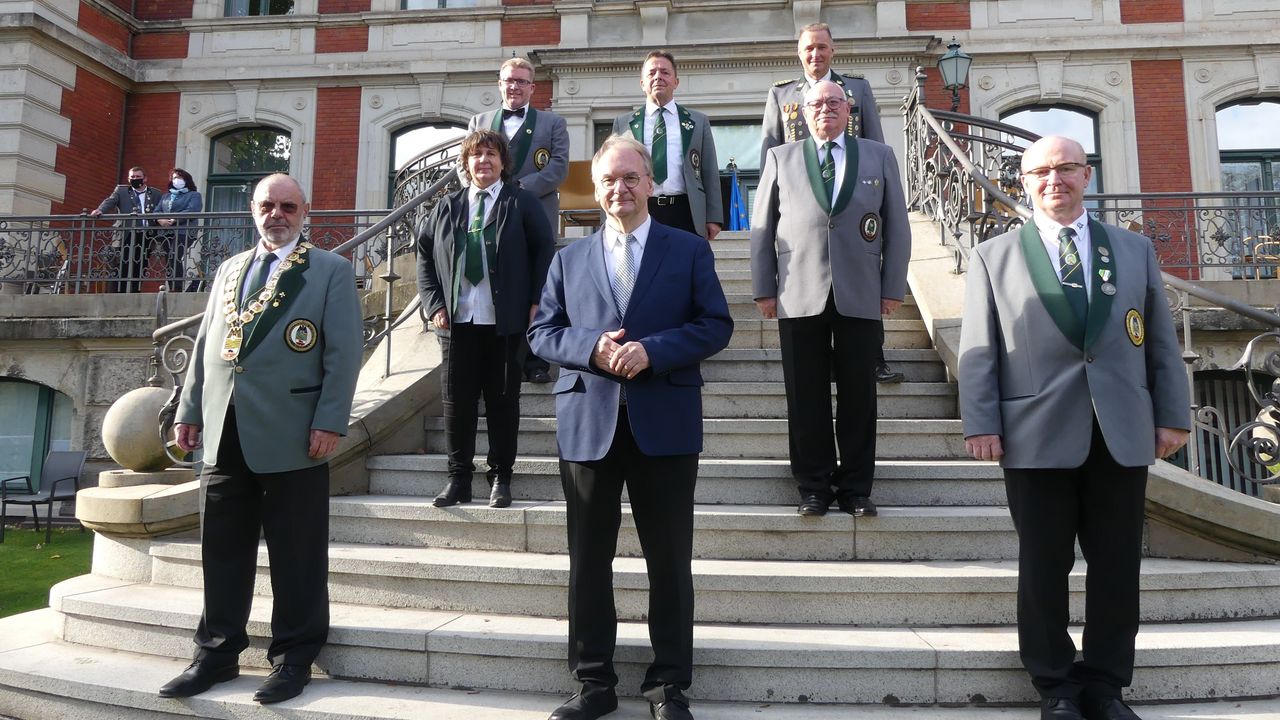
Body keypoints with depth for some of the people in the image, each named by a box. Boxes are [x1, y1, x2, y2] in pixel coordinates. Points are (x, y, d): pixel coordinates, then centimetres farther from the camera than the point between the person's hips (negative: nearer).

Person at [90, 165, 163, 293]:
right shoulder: (121, 190, 14)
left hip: (146, 237, 1)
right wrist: (99, 210, -22)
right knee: (123, 267, -5)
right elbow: (110, 201, -2)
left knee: (139, 268, 2)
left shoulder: (155, 194, 15)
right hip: (127, 236, -1)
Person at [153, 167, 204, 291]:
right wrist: (160, 220, -9)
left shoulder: (194, 195, 10)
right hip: (164, 233, 6)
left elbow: (192, 211, -7)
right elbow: (157, 211, 15)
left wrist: (174, 220, -18)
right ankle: (172, 289, -1)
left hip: (182, 232, -6)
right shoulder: (165, 196, 28)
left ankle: (176, 290, -23)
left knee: (175, 259, -20)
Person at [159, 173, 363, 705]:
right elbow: (204, 346, 20)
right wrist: (190, 409, 12)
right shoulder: (229, 271, 20)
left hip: (291, 436, -5)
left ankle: (293, 658, 15)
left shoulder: (331, 271, 2)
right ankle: (218, 653, 26)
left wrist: (330, 421, -14)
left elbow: (344, 352, -6)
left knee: (295, 557, 2)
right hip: (225, 434, 6)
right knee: (223, 552, 13)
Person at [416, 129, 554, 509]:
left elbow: (544, 250, 0)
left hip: (505, 321, -3)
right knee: (456, 401, 4)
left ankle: (501, 478, 15)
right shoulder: (446, 207, 14)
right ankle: (458, 478, 16)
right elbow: (424, 254, 15)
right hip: (457, 321, 3)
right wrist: (434, 304, 4)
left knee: (503, 401, 4)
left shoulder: (522, 203, 5)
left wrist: (536, 302, -7)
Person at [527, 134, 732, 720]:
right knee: (589, 561, 9)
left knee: (670, 561, 6)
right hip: (588, 424, 2)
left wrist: (651, 351, -17)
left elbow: (716, 325, -2)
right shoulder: (569, 259, 12)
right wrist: (592, 347, -13)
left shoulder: (689, 250, 6)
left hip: (665, 424, -2)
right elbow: (542, 332, 7)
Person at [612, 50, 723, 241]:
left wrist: (714, 218, 2)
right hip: (639, 213, 0)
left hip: (685, 216, 0)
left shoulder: (698, 122, 14)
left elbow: (710, 173, 11)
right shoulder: (623, 123, 14)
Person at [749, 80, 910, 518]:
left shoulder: (879, 157, 13)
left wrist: (893, 288, 3)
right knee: (807, 397, 3)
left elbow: (897, 227, 10)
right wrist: (763, 288, 1)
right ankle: (814, 486, 15)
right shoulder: (780, 158, 12)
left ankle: (855, 487, 16)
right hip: (799, 297, 0)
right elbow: (761, 227, 8)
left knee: (858, 395, 4)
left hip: (860, 296, 1)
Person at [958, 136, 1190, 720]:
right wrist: (980, 423, -7)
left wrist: (1172, 415, 6)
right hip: (1039, 436, -2)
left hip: (1123, 435, 3)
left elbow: (1161, 342, 13)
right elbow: (979, 349, 0)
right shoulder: (994, 256, 7)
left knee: (1116, 564, 8)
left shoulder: (1136, 250, 14)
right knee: (1045, 566, 5)